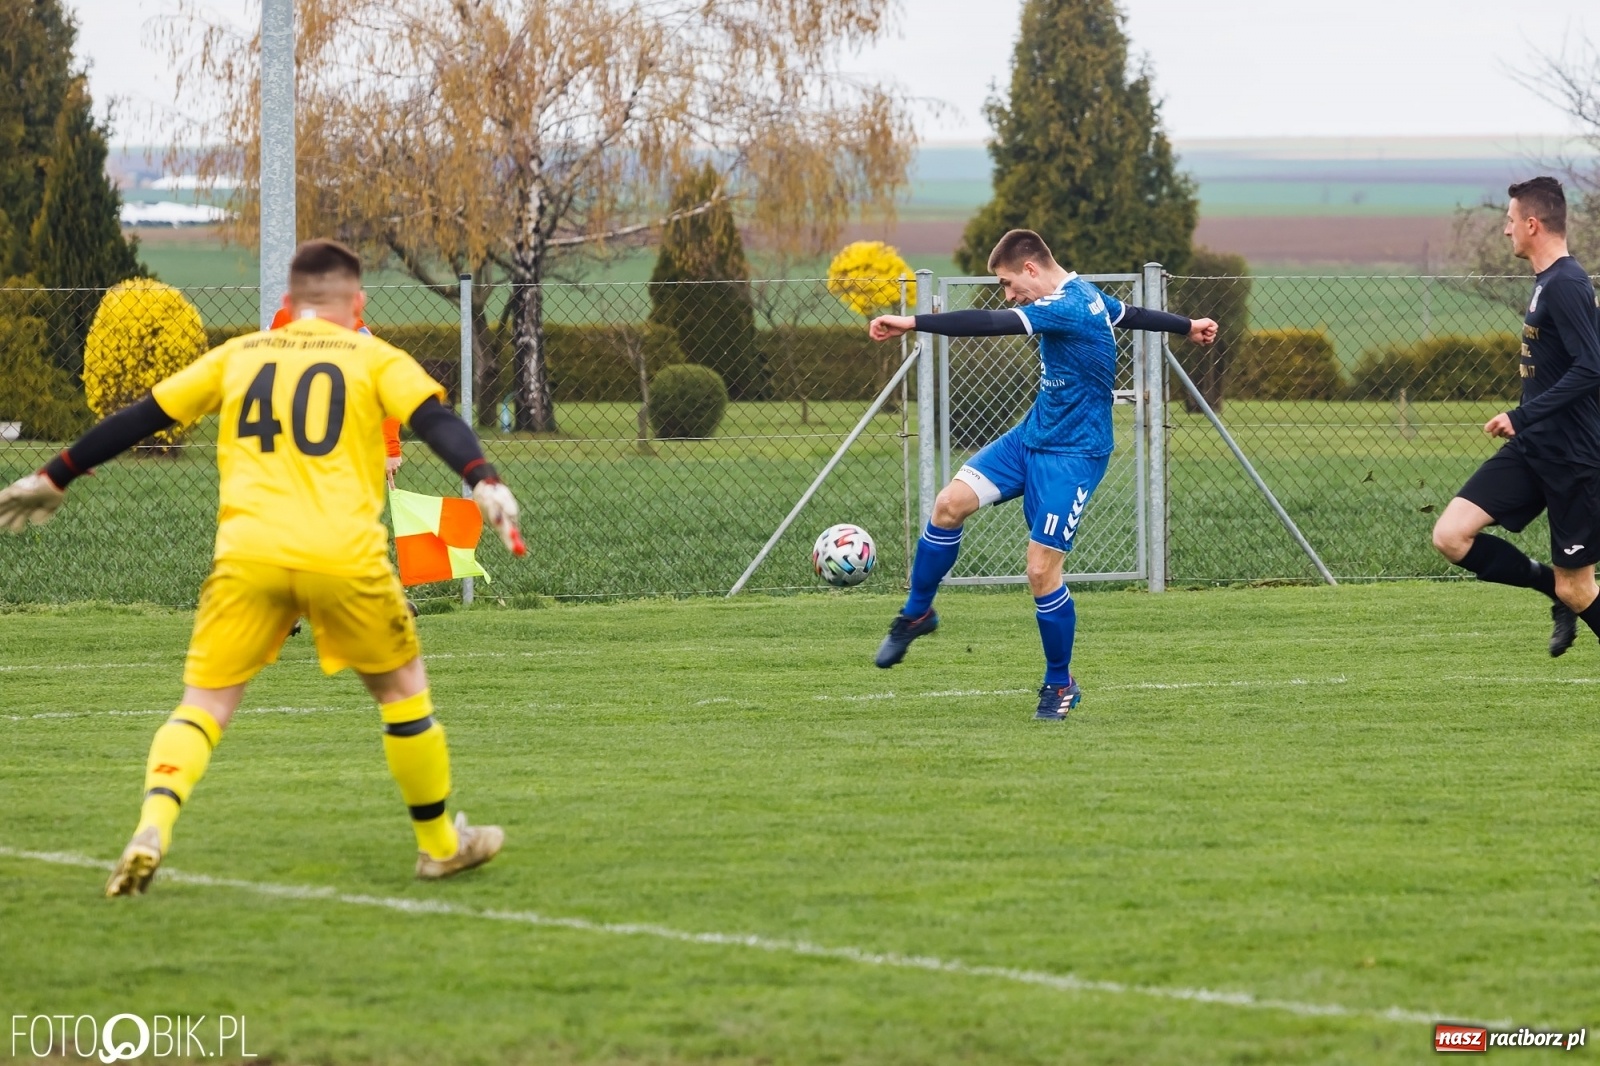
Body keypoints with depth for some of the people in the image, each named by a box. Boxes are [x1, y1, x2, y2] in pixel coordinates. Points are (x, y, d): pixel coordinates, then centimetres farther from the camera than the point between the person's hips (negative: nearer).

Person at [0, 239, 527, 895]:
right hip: (345, 557, -1)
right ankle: (440, 845, 28)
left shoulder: (238, 355, 20)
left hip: (248, 551, 1)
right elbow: (435, 420, -4)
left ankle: (152, 828, -23)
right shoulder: (374, 358, 14)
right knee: (402, 686, 20)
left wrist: (54, 480, 30)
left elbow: (140, 419, 23)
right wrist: (483, 482, -16)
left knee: (204, 703, 2)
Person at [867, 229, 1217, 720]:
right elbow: (1129, 314, 26)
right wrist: (1187, 327, 44)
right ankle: (916, 615, 10)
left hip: (1073, 453, -9)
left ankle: (1060, 685, 9)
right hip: (1032, 437, 9)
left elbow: (994, 324, -35)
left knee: (1041, 569, -10)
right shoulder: (1085, 295, 7)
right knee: (951, 503, -7)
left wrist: (913, 322, -37)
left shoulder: (1067, 307, -24)